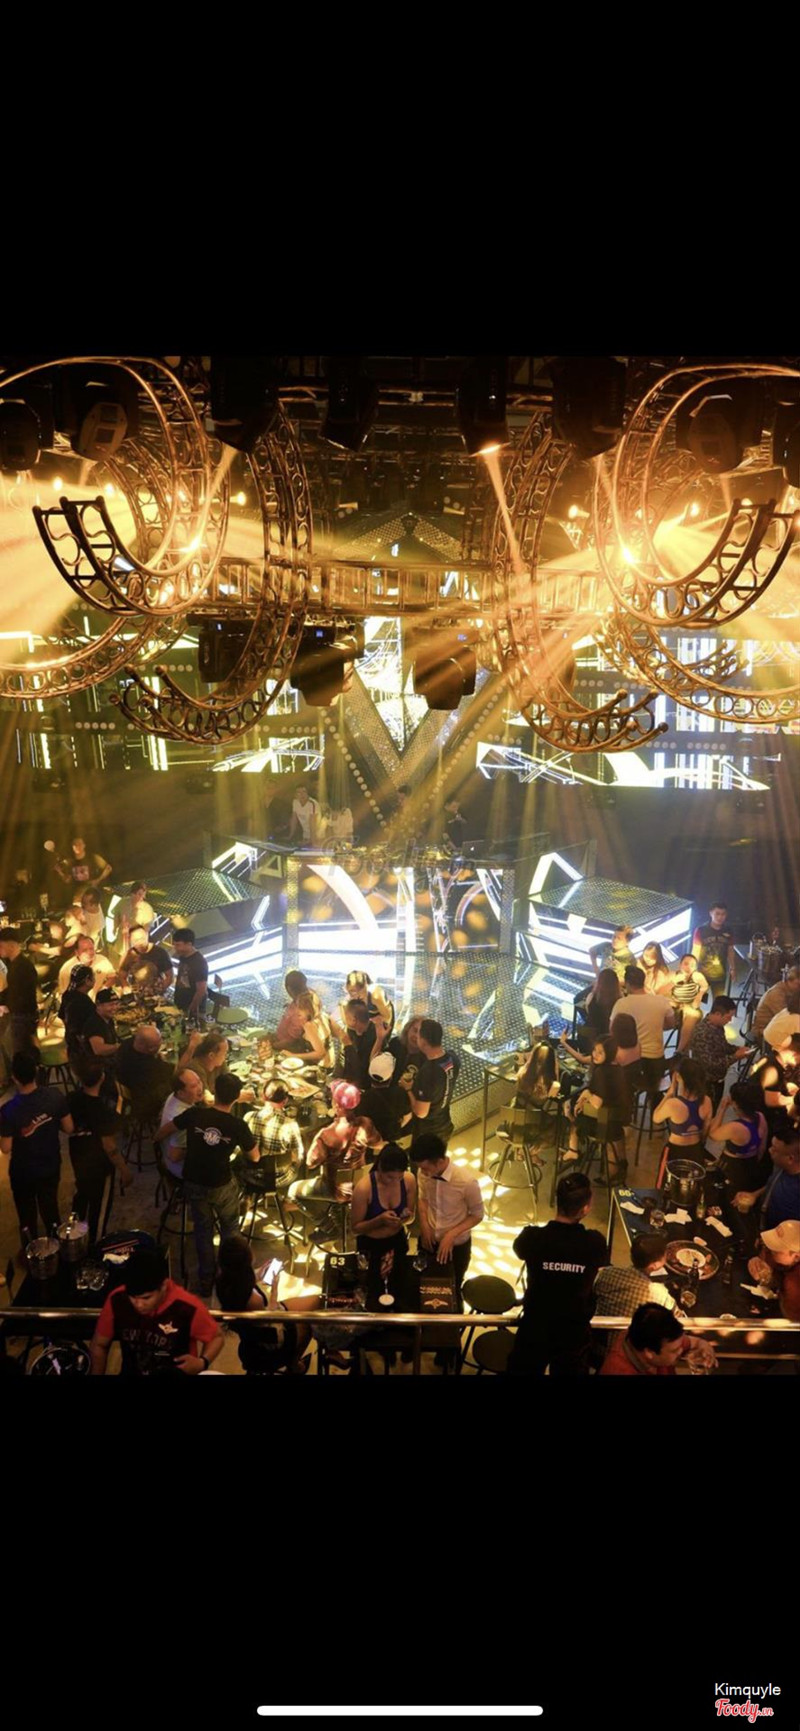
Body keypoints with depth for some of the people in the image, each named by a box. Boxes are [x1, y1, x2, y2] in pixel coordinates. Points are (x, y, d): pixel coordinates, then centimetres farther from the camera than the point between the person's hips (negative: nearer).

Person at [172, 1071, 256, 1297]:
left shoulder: (195, 1114, -16)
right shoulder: (238, 1125, -20)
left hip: (193, 1183, 2)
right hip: (221, 1186, -2)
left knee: (203, 1230, 19)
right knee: (230, 1229, 22)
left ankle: (206, 1280, 27)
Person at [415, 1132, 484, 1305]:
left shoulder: (466, 1181, -32)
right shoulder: (424, 1173, -19)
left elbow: (478, 1215, -15)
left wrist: (451, 1234, -24)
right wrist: (424, 1224, -12)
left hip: (457, 1245, -3)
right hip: (429, 1240, 3)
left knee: (451, 1290, 18)